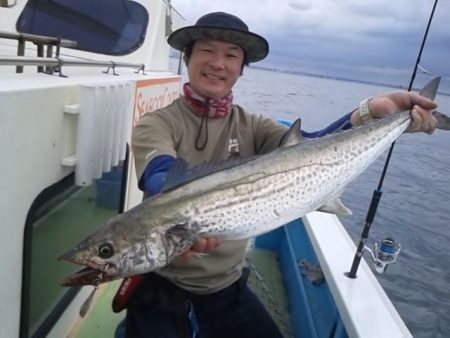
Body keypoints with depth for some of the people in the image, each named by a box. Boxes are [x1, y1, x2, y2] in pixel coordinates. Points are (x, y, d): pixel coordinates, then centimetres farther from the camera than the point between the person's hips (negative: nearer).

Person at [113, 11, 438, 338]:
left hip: (228, 287, 3)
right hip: (160, 285, -2)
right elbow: (161, 178, -31)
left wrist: (370, 112, -38)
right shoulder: (156, 123, -10)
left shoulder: (251, 127, -3)